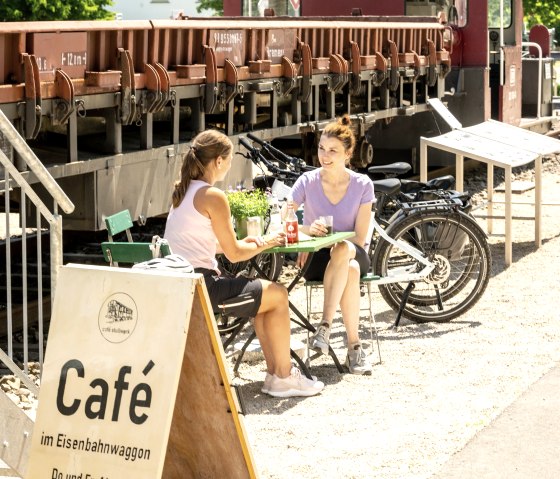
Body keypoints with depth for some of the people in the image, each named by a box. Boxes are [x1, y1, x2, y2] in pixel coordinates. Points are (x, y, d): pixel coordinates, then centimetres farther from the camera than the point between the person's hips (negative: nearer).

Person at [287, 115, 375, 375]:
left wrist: (338, 245, -21)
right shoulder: (307, 182, -5)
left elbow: (360, 238, -5)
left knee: (342, 250, -39)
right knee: (350, 270, -36)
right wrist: (307, 229, -32)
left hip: (352, 253, 0)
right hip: (315, 259, 0)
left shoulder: (362, 185, -5)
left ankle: (325, 326, -41)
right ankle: (354, 346, -34)